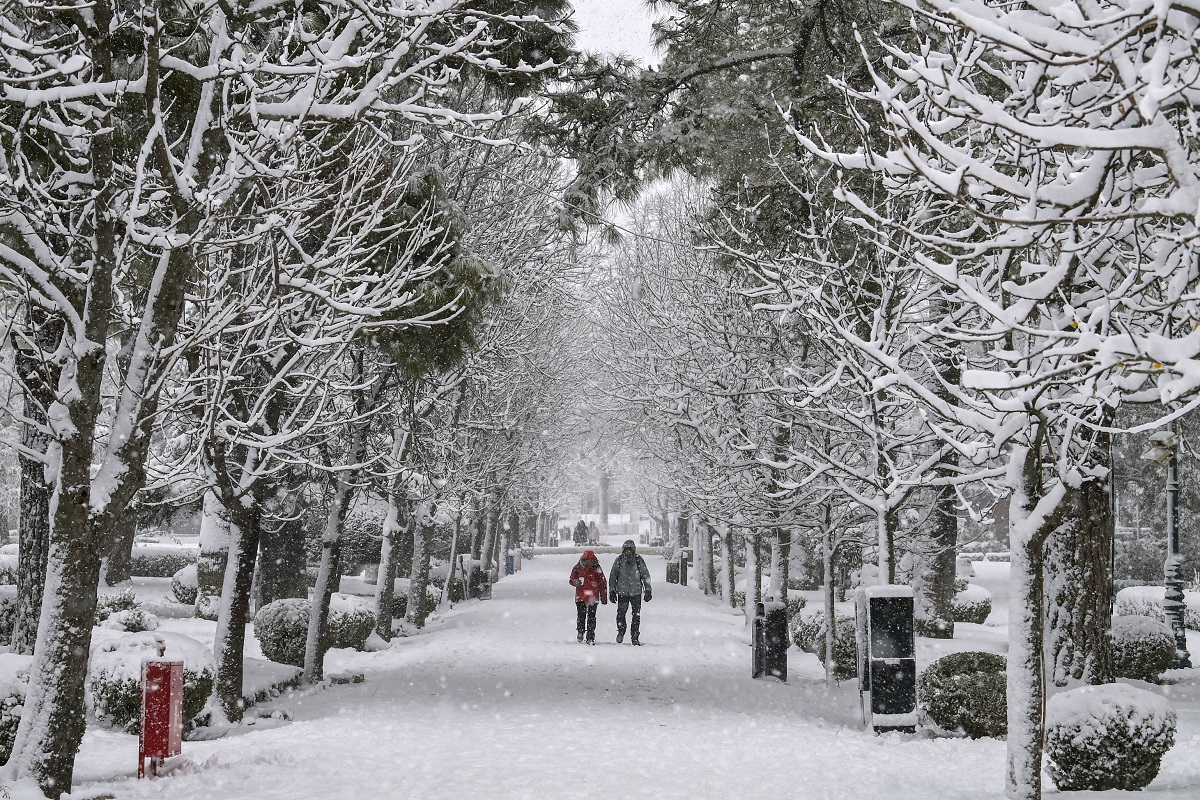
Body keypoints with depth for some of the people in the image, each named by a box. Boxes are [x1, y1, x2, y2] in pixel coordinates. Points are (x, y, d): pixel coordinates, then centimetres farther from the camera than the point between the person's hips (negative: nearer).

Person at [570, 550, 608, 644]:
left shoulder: (597, 569, 1)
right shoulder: (577, 568, 3)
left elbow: (602, 583, 7)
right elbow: (572, 580, 8)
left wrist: (604, 597, 6)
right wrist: (576, 582, -17)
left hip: (593, 597, -1)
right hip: (580, 596, 1)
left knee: (591, 617, -4)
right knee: (581, 616, 5)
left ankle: (591, 637, 0)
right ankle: (580, 633, 24)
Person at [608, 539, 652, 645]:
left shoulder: (639, 560, 1)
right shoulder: (619, 560, 2)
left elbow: (646, 576, 7)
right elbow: (612, 576, 9)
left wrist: (648, 590, 4)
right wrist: (612, 591, 6)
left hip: (636, 592, 0)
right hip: (622, 592, 0)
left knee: (636, 615, -1)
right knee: (621, 613, -4)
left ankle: (635, 636, 8)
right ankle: (621, 632, 19)